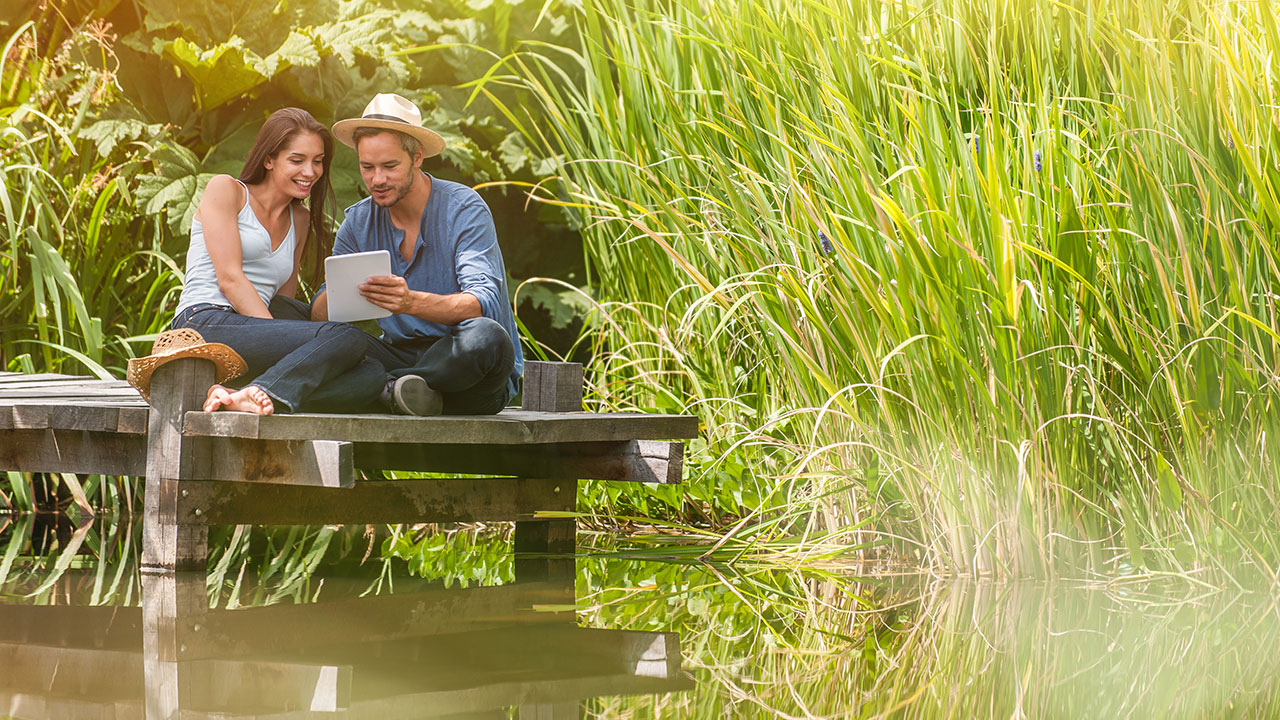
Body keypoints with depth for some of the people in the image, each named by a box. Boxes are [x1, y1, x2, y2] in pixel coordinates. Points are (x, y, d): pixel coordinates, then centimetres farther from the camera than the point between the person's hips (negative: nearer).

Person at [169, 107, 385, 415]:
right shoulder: (225, 190, 7)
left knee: (374, 373, -21)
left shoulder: (300, 219, 26)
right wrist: (280, 340, -15)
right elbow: (229, 278, -5)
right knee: (348, 337, -26)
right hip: (206, 325, -7)